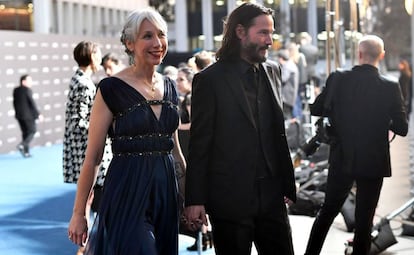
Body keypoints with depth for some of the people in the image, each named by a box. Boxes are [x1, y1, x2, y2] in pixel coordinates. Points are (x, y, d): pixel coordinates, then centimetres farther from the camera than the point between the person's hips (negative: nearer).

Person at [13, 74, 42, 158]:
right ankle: (22, 145, -14)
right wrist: (38, 114, -11)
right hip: (28, 115, -7)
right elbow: (32, 103, -16)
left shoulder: (16, 90, 7)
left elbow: (15, 103, 12)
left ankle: (26, 152, 10)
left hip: (19, 115, 7)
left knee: (25, 132, 12)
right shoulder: (27, 90, -15)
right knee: (32, 131, 5)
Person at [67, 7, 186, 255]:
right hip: (127, 194, -6)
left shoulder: (170, 87, 10)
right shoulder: (112, 89, -8)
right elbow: (93, 157, -7)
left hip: (165, 191, 6)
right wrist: (79, 213, -6)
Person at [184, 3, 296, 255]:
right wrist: (195, 200, -9)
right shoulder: (211, 79, -7)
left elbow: (278, 132, 13)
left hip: (271, 196, 5)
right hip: (230, 198, -5)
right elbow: (199, 144, -6)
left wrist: (287, 184, 10)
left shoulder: (273, 71, 10)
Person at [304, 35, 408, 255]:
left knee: (328, 210, 19)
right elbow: (401, 128, -9)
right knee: (364, 219, 9)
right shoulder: (390, 87, -13)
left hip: (341, 160, 2)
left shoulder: (338, 79, -9)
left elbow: (316, 109, -1)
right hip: (373, 162, -2)